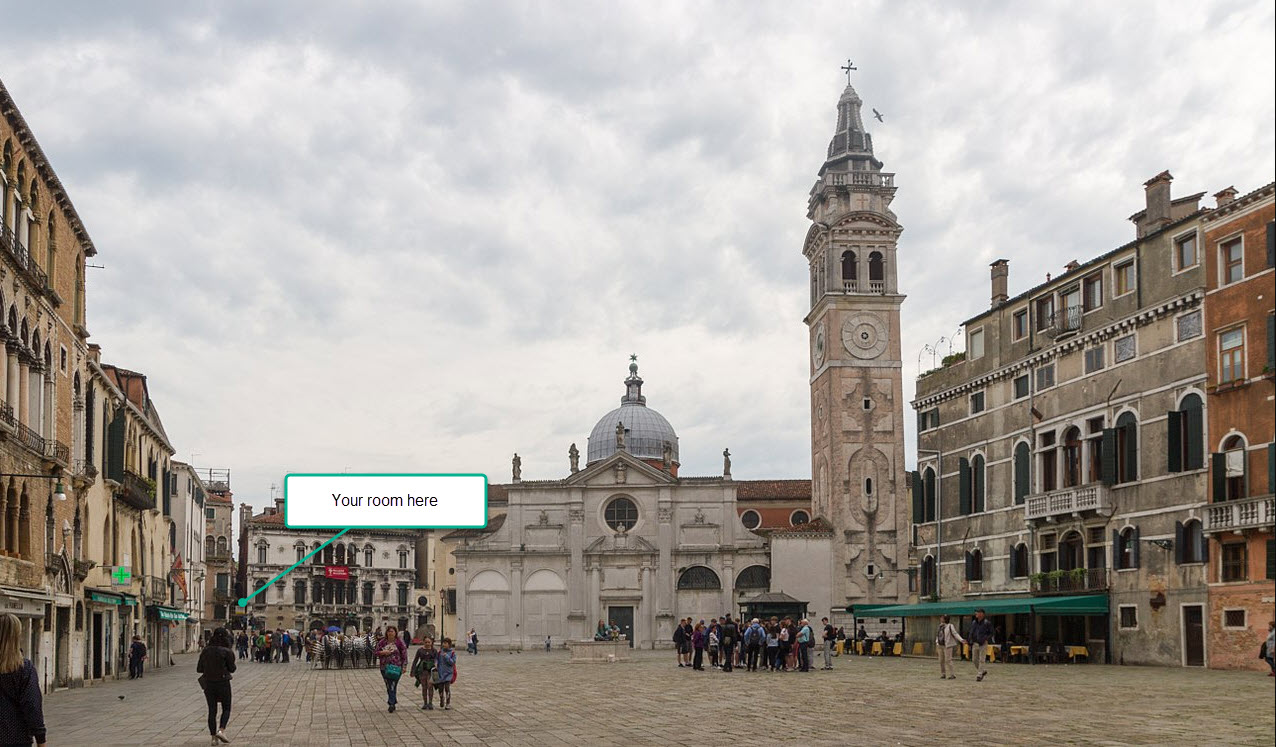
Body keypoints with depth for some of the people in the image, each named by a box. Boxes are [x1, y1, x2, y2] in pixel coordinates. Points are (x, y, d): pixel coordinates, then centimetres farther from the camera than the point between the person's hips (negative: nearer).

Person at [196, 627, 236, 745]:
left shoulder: (205, 650, 1)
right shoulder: (226, 652, -12)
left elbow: (199, 669, 3)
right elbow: (232, 669, -6)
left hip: (208, 683, 4)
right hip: (223, 682, -4)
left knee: (212, 710, 9)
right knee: (226, 709, 10)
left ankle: (213, 737, 8)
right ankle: (221, 730, -10)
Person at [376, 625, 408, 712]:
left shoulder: (399, 642, 0)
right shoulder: (382, 642, 8)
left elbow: (404, 654, 1)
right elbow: (376, 652, 11)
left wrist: (404, 666, -4)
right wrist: (383, 652, -10)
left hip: (396, 667, -4)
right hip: (385, 667, 4)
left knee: (393, 686, -12)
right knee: (388, 686, 7)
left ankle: (391, 704, -14)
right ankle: (392, 703, 18)